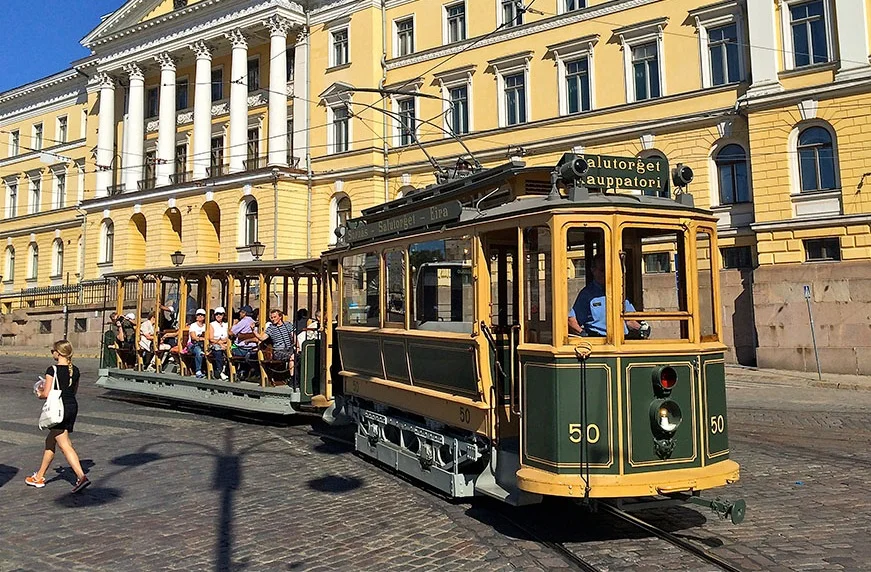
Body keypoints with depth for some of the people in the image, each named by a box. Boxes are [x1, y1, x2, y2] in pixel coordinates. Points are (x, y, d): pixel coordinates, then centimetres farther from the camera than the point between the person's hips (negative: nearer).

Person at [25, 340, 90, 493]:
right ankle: (39, 476, 27)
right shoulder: (75, 370, 6)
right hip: (73, 407, 7)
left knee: (65, 445, -5)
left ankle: (81, 476, -13)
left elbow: (47, 394, -15)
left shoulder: (52, 370, -14)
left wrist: (40, 394, 7)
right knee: (50, 441, 20)